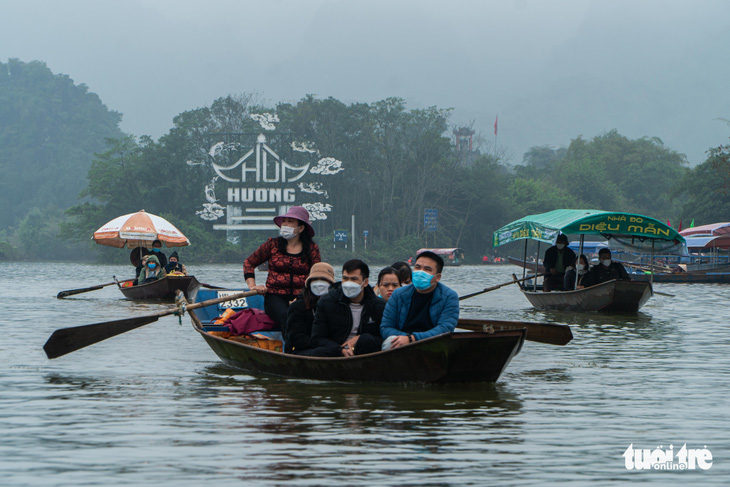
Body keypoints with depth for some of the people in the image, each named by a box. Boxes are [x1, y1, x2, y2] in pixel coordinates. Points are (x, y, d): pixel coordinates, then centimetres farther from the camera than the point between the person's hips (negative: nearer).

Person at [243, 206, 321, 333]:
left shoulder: (312, 248, 11)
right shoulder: (272, 244, 11)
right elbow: (249, 263, 20)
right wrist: (252, 286, 5)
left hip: (300, 298, 0)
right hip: (275, 296, 0)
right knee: (286, 316, -35)